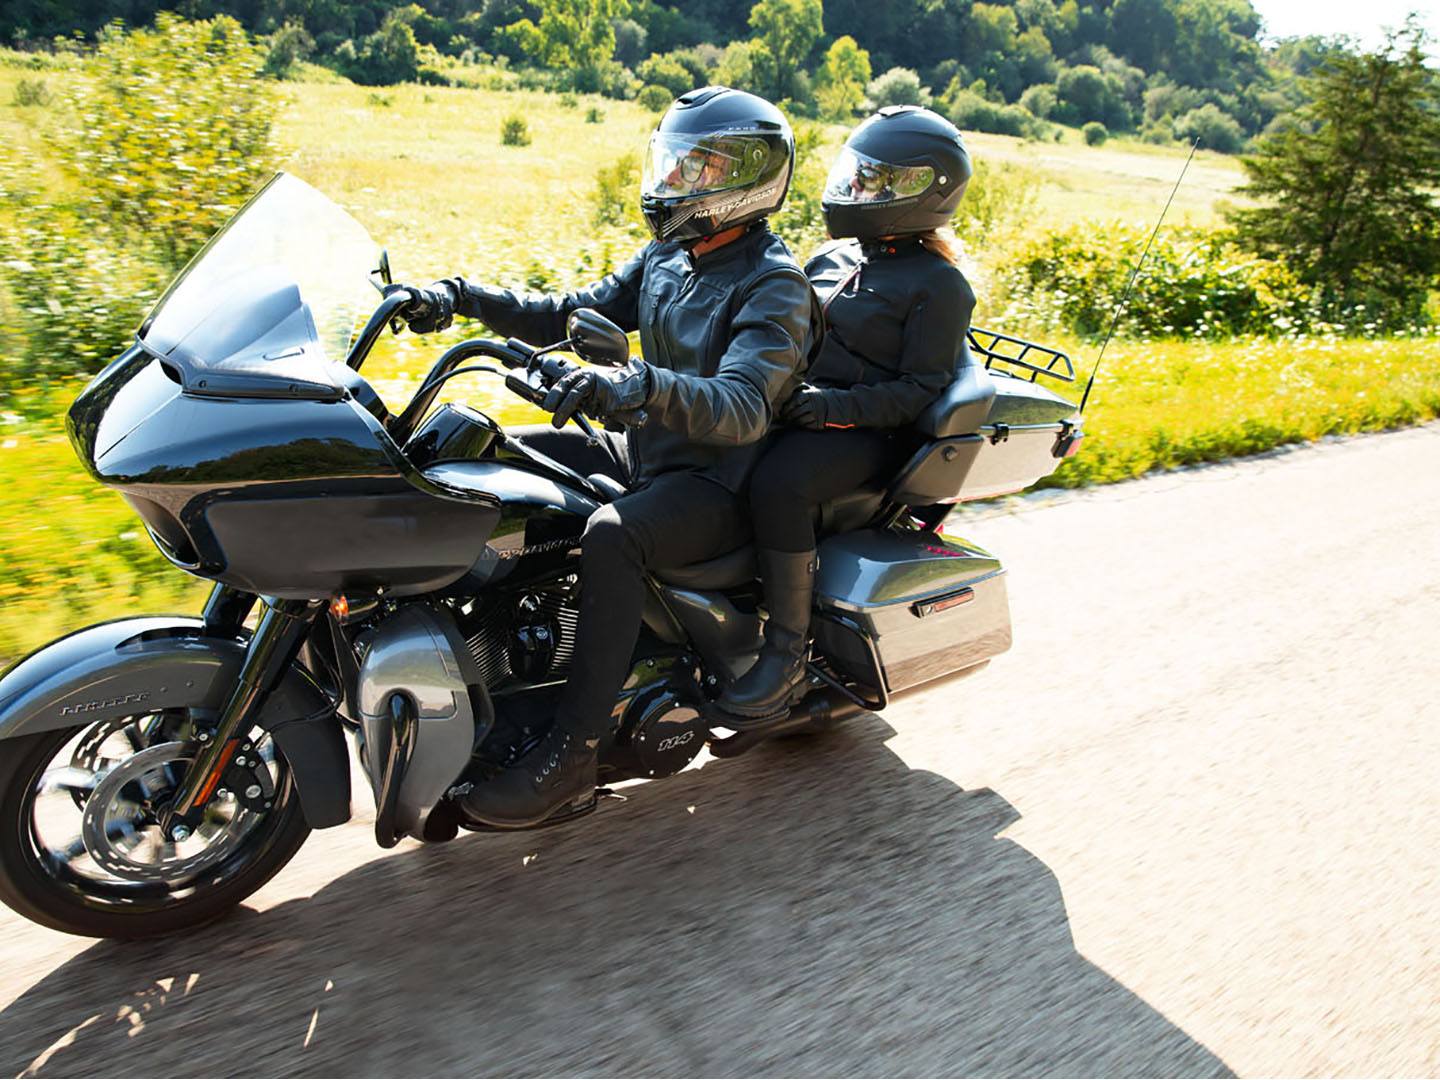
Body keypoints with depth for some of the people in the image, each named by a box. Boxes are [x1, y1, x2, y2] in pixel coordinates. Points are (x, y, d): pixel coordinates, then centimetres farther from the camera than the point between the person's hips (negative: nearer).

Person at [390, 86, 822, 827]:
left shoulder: (773, 287, -16)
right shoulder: (670, 256, 11)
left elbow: (744, 408, -32)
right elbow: (573, 316, 11)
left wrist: (641, 385, -49)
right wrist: (462, 297, -1)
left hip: (717, 483, -9)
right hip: (646, 452, 9)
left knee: (611, 537, -37)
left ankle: (573, 750, -25)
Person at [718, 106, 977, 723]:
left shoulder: (938, 285, -2)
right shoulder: (834, 256, 19)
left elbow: (921, 389, -10)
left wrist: (838, 407, -24)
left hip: (865, 433, -8)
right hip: (795, 407, 8)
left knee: (778, 484, -35)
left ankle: (788, 654, -21)